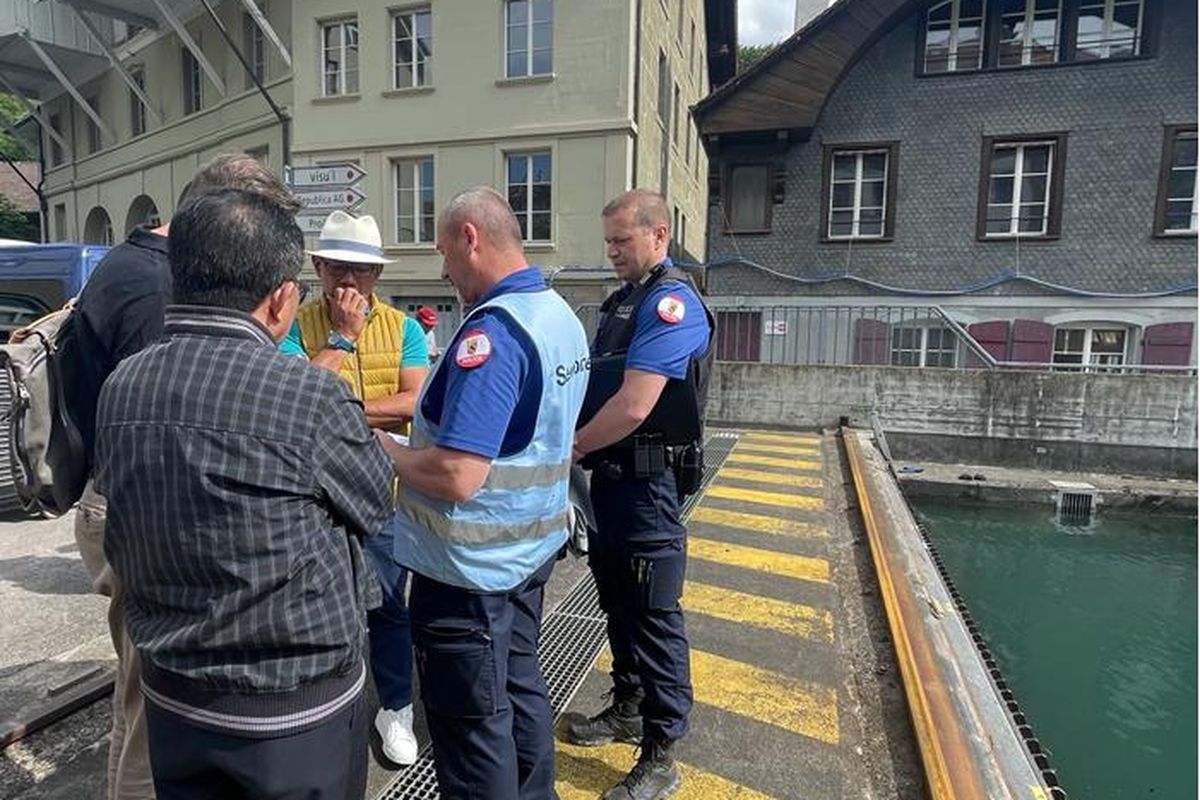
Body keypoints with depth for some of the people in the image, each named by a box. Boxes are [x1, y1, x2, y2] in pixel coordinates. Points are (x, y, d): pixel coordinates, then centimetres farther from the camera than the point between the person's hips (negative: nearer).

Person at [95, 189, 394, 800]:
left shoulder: (119, 387, -7)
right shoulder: (311, 399, -27)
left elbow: (121, 546, 5)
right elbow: (375, 508, -9)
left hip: (171, 700, 6)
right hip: (297, 708, -5)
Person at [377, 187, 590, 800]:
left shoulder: (491, 330, -24)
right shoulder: (562, 316, 5)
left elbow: (456, 478, -29)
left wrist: (385, 451, -11)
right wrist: (421, 439, 14)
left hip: (471, 565, -9)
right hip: (531, 547, 9)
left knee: (472, 725, 10)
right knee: (520, 689, 24)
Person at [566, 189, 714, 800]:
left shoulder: (671, 302, -17)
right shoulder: (621, 300, 13)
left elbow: (633, 406, -25)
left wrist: (570, 448, -12)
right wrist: (580, 447, 3)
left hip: (645, 481, -9)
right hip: (609, 475, 9)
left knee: (653, 616, 2)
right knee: (617, 601, 21)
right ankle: (628, 709, 41)